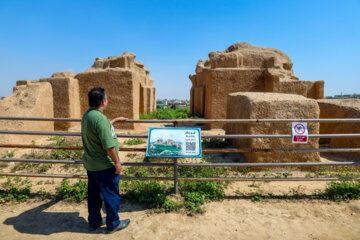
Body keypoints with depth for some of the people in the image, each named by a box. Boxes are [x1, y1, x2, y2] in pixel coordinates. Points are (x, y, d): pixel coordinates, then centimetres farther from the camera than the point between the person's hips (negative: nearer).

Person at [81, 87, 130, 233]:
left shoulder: (87, 115, 4)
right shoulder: (100, 118, -27)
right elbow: (109, 146, -27)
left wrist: (115, 120, 32)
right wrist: (117, 162, -16)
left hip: (90, 164, 9)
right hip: (104, 166, -9)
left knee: (94, 194, 22)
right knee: (111, 195, 9)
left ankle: (94, 221, 39)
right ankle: (113, 224, 26)